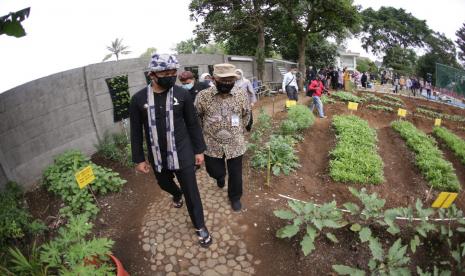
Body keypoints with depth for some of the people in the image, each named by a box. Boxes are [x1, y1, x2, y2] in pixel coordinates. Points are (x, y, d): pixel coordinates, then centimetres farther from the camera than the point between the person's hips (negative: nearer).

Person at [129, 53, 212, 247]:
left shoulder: (182, 94, -11)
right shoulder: (139, 99, -9)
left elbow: (193, 124, -2)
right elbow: (136, 131, 0)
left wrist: (199, 150, 0)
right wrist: (138, 158, 2)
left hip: (182, 154, -2)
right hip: (157, 157, 3)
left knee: (191, 192, 6)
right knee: (164, 184, 27)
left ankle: (200, 226, 28)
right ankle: (177, 194, 63)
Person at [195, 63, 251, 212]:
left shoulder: (242, 94, -11)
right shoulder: (203, 96, -15)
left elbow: (246, 114, 7)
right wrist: (206, 131, 7)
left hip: (235, 143, 1)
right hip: (212, 143, 0)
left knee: (235, 173, 12)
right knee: (214, 171, 15)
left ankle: (235, 197, 40)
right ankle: (220, 176, 54)